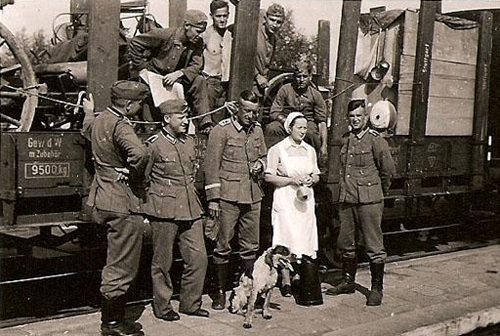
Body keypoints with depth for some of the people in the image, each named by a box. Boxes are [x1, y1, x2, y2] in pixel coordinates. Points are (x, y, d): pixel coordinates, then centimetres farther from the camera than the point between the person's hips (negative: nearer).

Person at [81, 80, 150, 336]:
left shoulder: (99, 119, 8)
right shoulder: (120, 126, -21)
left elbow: (87, 129, 34)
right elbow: (139, 153, -41)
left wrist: (88, 111, 54)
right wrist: (134, 176, -22)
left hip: (104, 199, 10)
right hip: (124, 203, -10)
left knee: (116, 263, 21)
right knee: (122, 266, 3)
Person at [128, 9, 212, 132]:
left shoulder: (198, 43, -3)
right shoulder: (165, 34, -17)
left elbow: (196, 66, -10)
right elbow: (134, 43, -11)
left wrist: (178, 73, -28)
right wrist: (140, 66, -9)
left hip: (175, 79, 4)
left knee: (199, 81, -19)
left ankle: (205, 122, -22)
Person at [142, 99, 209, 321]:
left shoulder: (189, 142, 11)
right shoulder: (154, 145, -8)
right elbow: (142, 178, -1)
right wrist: (157, 198, 4)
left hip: (190, 209, 6)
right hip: (164, 211, -6)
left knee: (199, 257, 5)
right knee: (162, 262, 6)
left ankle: (190, 303, 21)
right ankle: (162, 307, 20)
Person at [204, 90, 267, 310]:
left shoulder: (257, 130, 11)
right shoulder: (221, 130, -6)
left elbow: (263, 155, 26)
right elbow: (212, 166, -8)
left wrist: (260, 164, 1)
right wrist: (213, 198, -11)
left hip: (253, 196, 5)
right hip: (228, 196, -5)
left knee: (250, 246, 10)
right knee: (223, 246, 2)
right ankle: (220, 291, 13)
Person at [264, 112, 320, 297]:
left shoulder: (310, 150, 13)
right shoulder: (277, 149, -2)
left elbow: (316, 176, 18)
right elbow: (268, 177, -6)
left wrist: (311, 180, -4)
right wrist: (291, 180, -14)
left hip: (305, 199, 5)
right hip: (285, 200, -4)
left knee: (305, 238, 2)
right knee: (286, 239, -6)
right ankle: (286, 281, 1)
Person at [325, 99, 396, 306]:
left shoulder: (375, 140, -7)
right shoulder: (345, 140, 12)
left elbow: (388, 169, -4)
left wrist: (378, 192, 6)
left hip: (369, 201, -6)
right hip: (346, 200, 6)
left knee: (374, 246, -1)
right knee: (345, 244, 14)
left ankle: (377, 288, 9)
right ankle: (348, 282, 29)